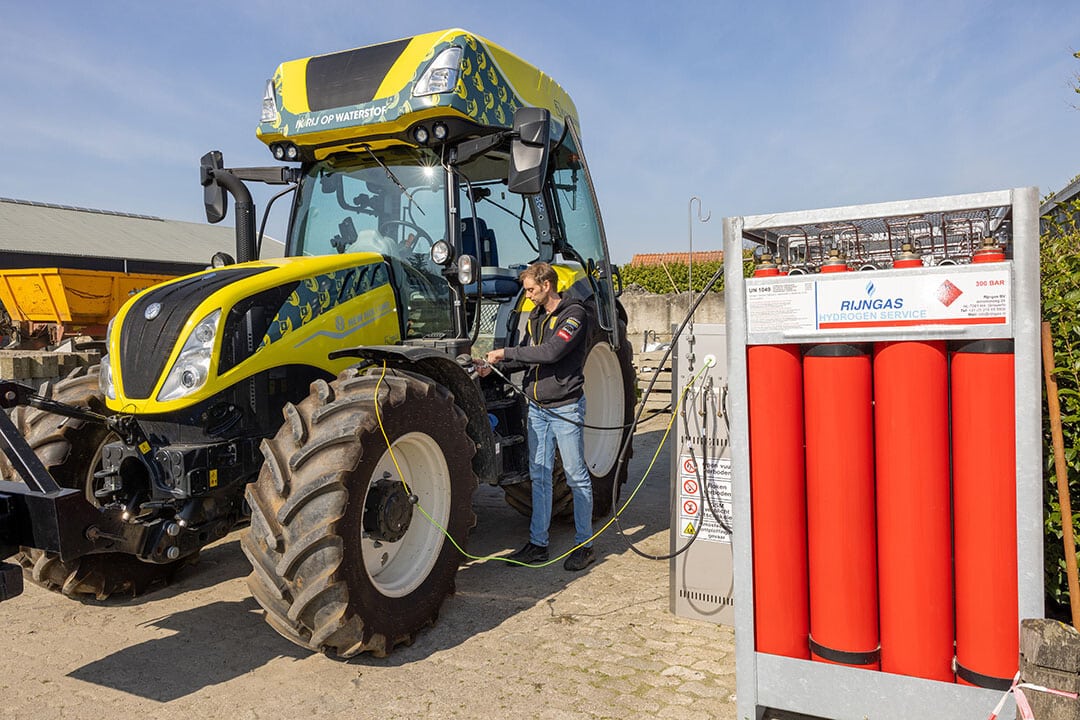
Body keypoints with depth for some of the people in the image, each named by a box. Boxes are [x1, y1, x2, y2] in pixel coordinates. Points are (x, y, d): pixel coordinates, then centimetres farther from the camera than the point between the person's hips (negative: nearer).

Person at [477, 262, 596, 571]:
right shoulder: (535, 317, 14)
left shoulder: (574, 314, -11)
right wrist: (494, 366, 0)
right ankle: (538, 544, 19)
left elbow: (551, 351, -24)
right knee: (539, 476, 11)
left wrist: (506, 353, -18)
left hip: (565, 407, -7)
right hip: (537, 407, 7)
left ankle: (584, 544, 14)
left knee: (576, 476, 2)